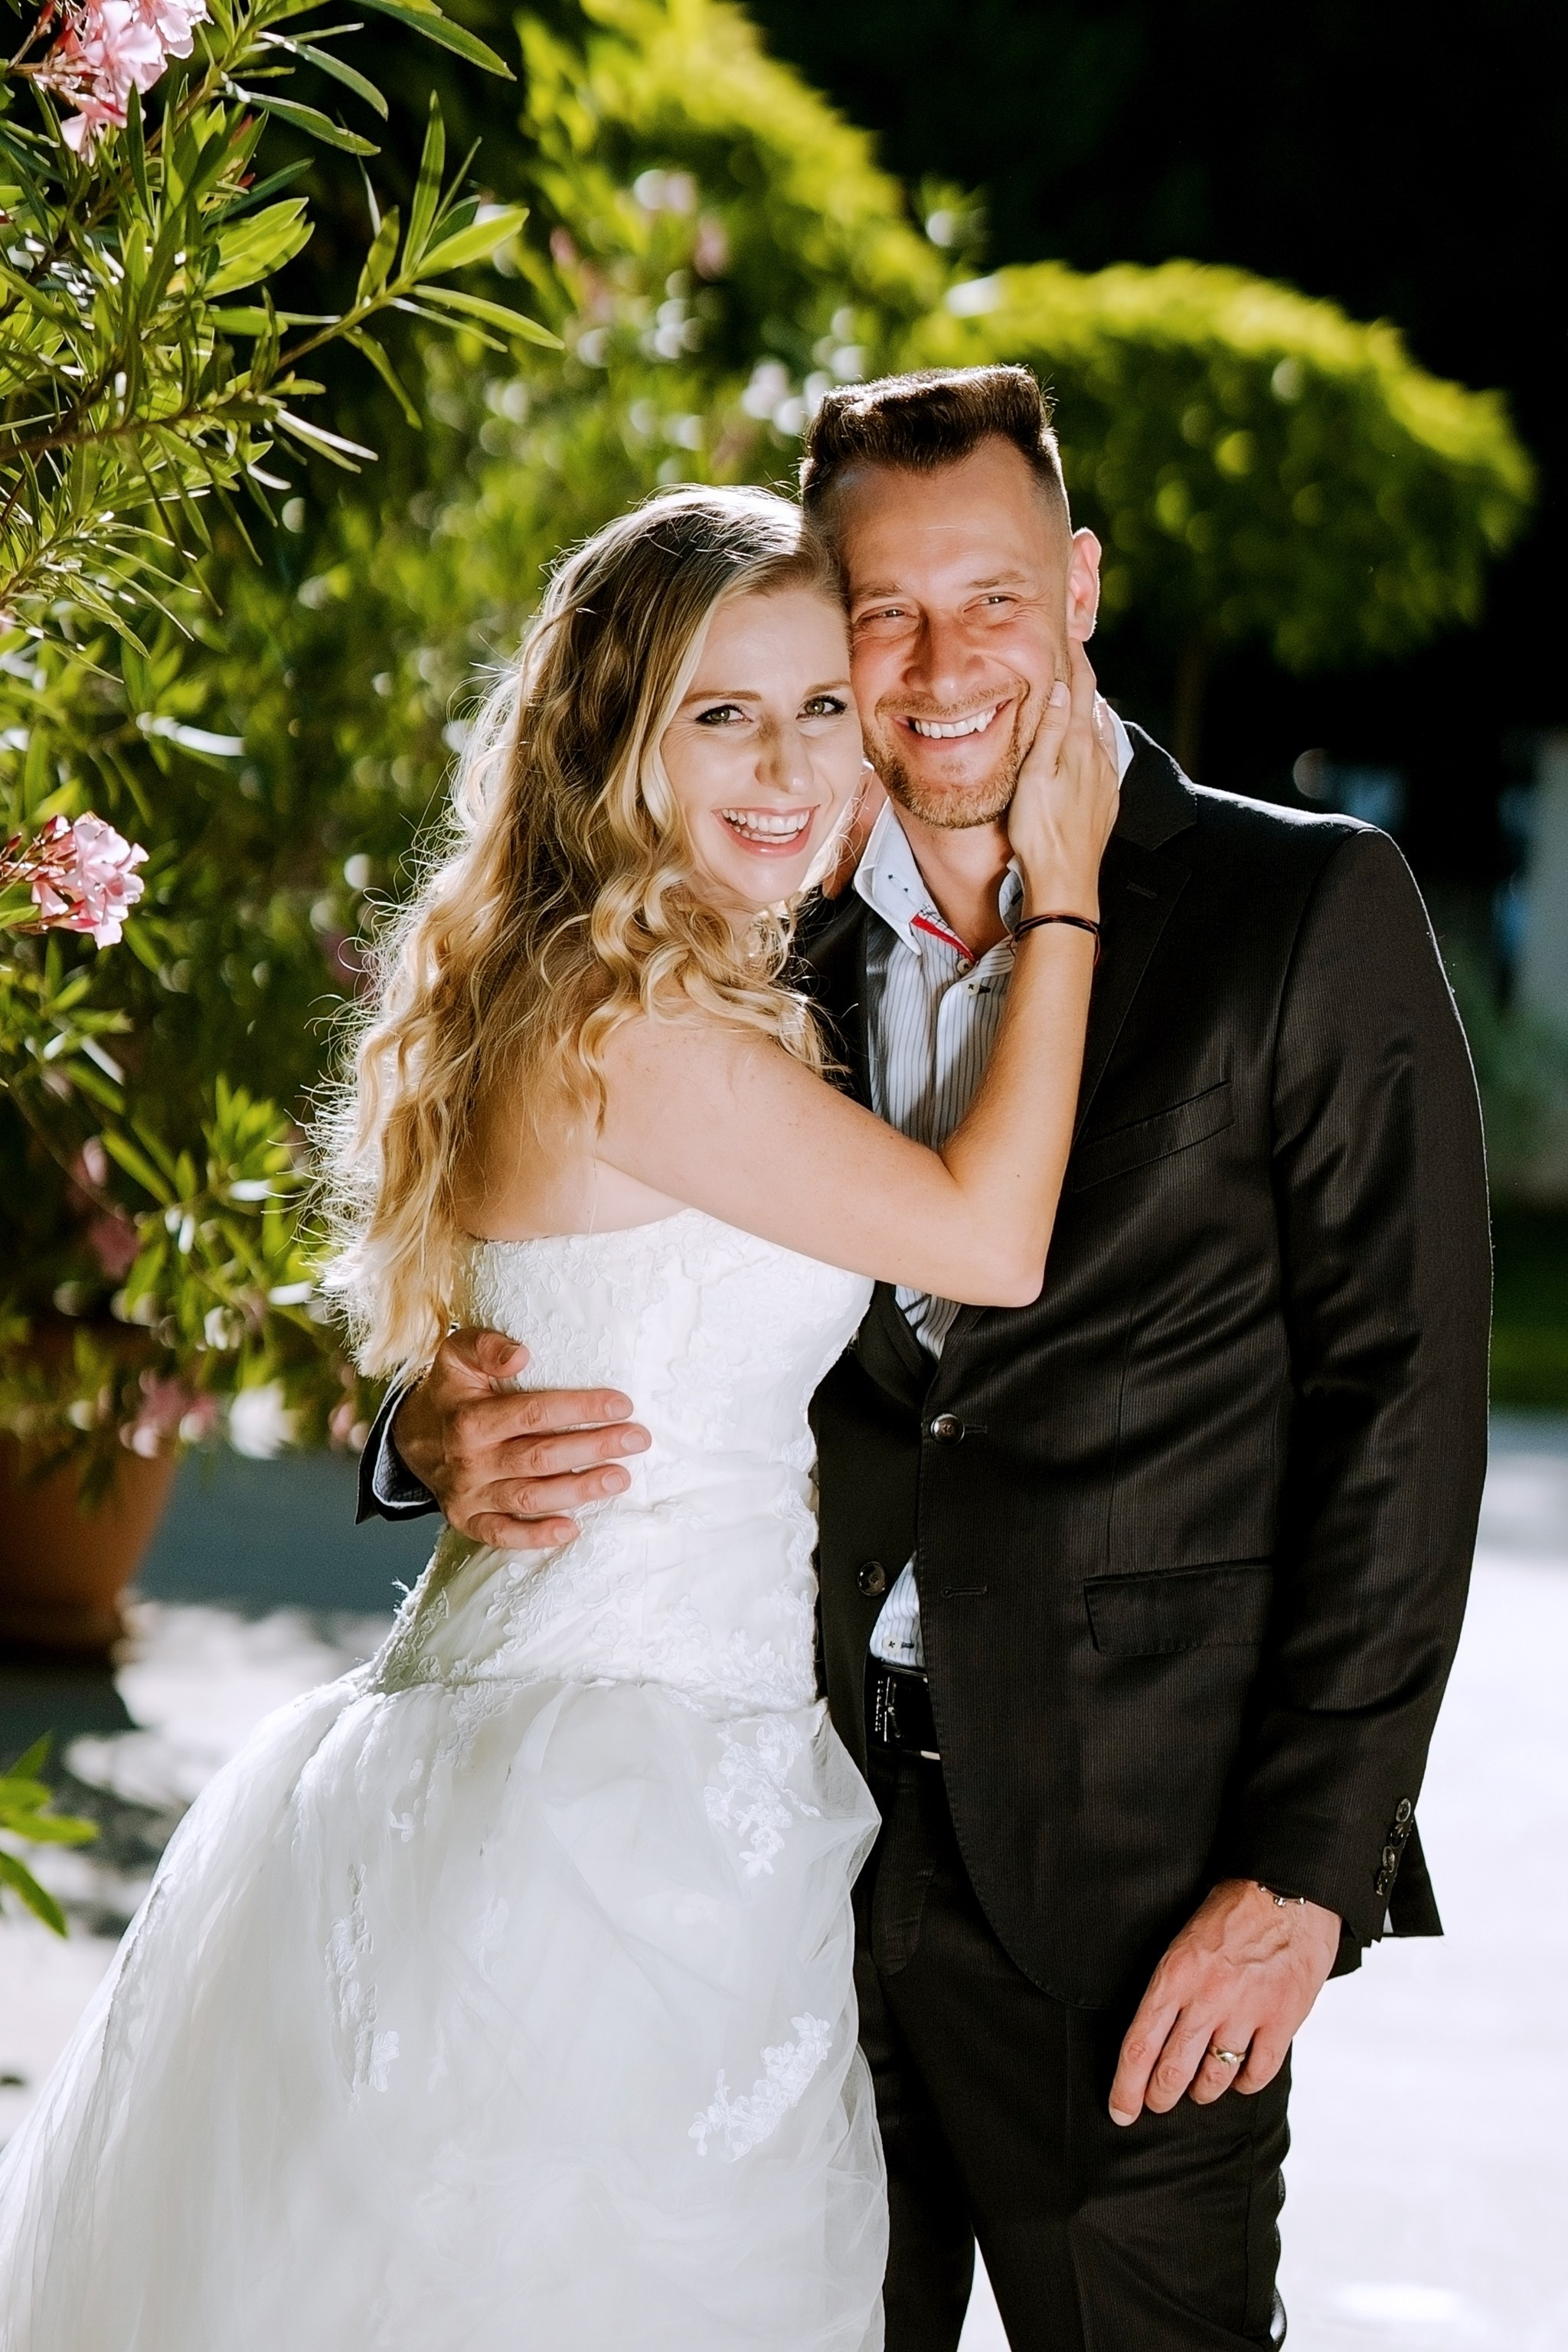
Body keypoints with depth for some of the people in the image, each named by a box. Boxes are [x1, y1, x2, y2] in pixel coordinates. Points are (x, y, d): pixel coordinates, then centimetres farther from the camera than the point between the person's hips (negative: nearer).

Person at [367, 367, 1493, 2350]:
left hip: (1127, 1887, -3)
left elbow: (1401, 1403, -5)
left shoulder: (1306, 912, -1)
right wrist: (449, 1434, -12)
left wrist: (1301, 1868, -12)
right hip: (798, 1840, 4)